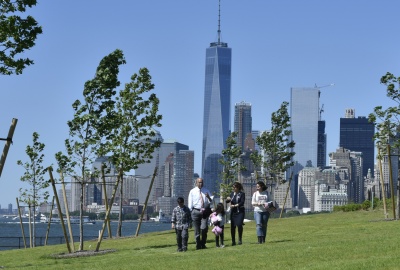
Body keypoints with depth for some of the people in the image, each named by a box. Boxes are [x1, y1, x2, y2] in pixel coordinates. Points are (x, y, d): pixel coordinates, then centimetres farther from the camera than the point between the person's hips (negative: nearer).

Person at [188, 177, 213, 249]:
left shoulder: (206, 191, 12)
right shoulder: (192, 191, 6)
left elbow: (211, 202, 7)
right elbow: (190, 203, 7)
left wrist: (208, 197, -14)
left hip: (205, 211, 1)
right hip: (196, 211, 0)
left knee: (204, 228, -13)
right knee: (197, 230, 2)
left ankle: (203, 244, 3)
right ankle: (198, 245, 12)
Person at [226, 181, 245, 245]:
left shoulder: (242, 194, -2)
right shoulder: (232, 193, 13)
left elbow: (242, 202, -12)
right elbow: (227, 201, 14)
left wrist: (235, 205, -21)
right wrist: (228, 199, -9)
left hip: (240, 212, -4)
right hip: (233, 212, 4)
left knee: (239, 225, -16)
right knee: (233, 226, 1)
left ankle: (240, 240, -2)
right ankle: (233, 241, 8)